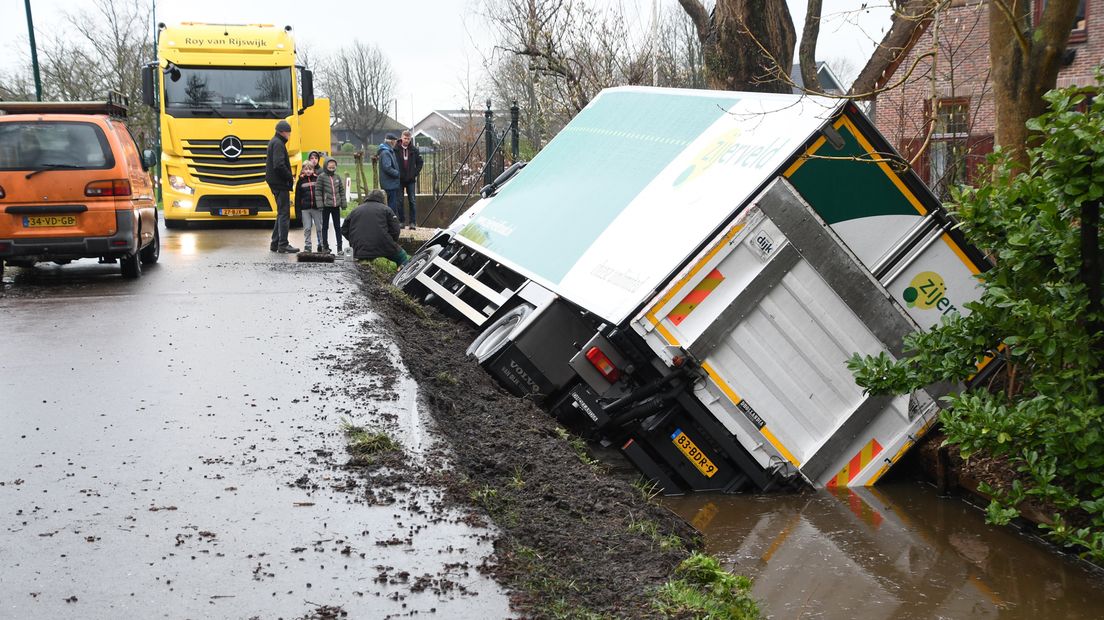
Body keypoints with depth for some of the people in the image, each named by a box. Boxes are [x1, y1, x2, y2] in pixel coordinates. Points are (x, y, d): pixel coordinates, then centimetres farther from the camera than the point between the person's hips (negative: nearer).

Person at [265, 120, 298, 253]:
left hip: (275, 183, 10)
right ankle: (283, 245, -6)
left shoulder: (273, 142, 18)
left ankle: (275, 243, 18)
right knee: (284, 214, -7)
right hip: (280, 183, -10)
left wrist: (289, 177, 14)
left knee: (281, 213, 15)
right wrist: (290, 178, -13)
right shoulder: (278, 143, -14)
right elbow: (279, 165, -24)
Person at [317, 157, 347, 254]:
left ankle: (339, 246, 11)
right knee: (325, 226, 6)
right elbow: (318, 191, -7)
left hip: (336, 206, 3)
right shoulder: (321, 177, -5)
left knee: (337, 226, 7)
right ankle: (325, 246, 13)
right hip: (326, 206, -3)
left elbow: (342, 190, 11)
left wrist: (343, 203, 7)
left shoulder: (337, 177, 7)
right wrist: (320, 204, -12)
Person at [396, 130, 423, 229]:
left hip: (411, 180, 1)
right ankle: (401, 221, 11)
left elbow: (420, 162, 11)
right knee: (399, 201, 4)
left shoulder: (414, 149, 0)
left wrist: (415, 173, 2)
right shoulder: (396, 149, -6)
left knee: (412, 201, 1)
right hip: (399, 179, -1)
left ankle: (413, 222, 4)